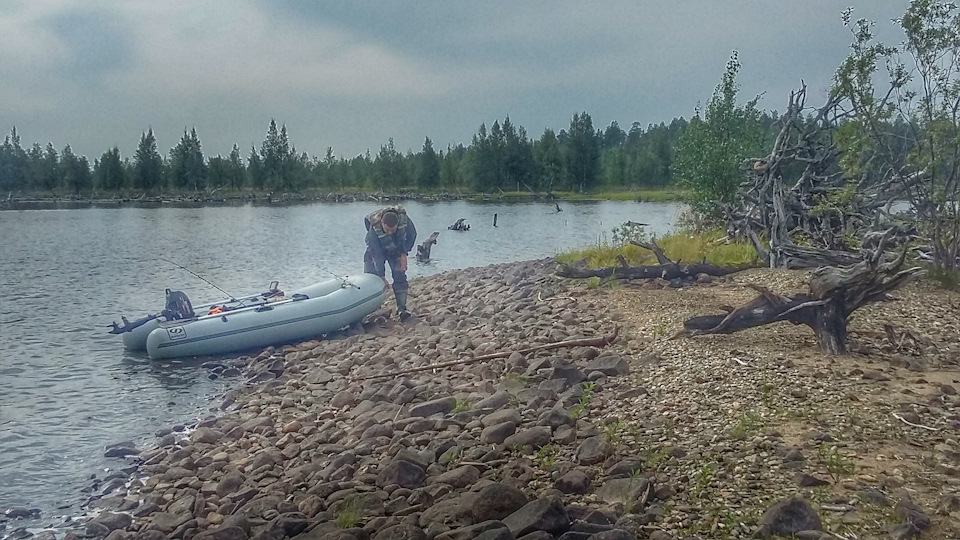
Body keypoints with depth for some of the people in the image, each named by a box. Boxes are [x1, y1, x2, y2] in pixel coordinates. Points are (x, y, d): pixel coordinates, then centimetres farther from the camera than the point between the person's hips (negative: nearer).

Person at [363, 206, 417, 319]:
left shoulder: (404, 219, -33)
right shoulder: (374, 228, -38)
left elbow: (412, 235, -11)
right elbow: (377, 254, -32)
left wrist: (404, 254, -17)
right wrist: (382, 276, -30)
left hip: (396, 250, 1)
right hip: (377, 249, -1)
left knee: (400, 276, -11)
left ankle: (401, 308, -10)